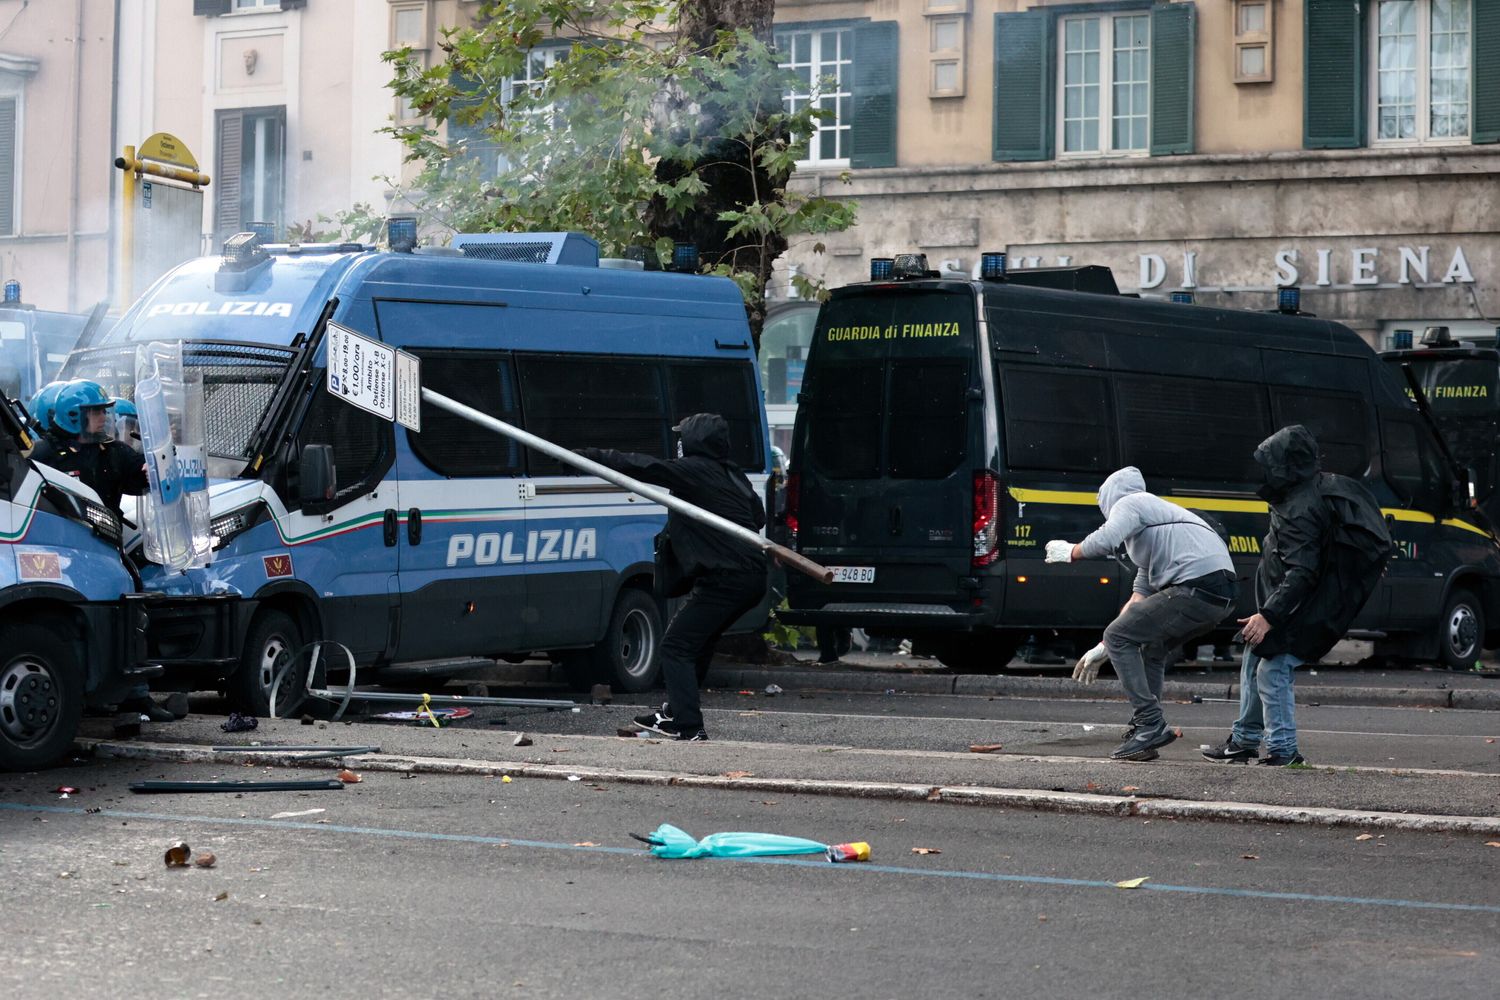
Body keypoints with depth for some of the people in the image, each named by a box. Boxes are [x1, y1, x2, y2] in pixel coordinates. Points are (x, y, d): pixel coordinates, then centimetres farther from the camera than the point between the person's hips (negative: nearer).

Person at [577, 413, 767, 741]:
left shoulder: (693, 470, -9)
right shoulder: (733, 475, 17)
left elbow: (640, 467, -11)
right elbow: (758, 517, 27)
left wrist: (588, 454, -4)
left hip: (722, 578, -10)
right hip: (752, 579, 10)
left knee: (676, 646, -6)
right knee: (698, 643, 24)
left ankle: (688, 726, -15)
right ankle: (676, 714, 35)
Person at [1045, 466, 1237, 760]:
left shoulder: (1127, 503, 6)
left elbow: (1104, 542, -17)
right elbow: (1140, 596, 33)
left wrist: (1069, 552, 6)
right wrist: (1103, 649, 33)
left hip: (1196, 587, -10)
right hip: (1222, 595, 10)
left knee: (1118, 637, -1)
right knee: (1151, 647, 26)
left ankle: (1150, 724, -7)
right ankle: (1146, 733, 23)